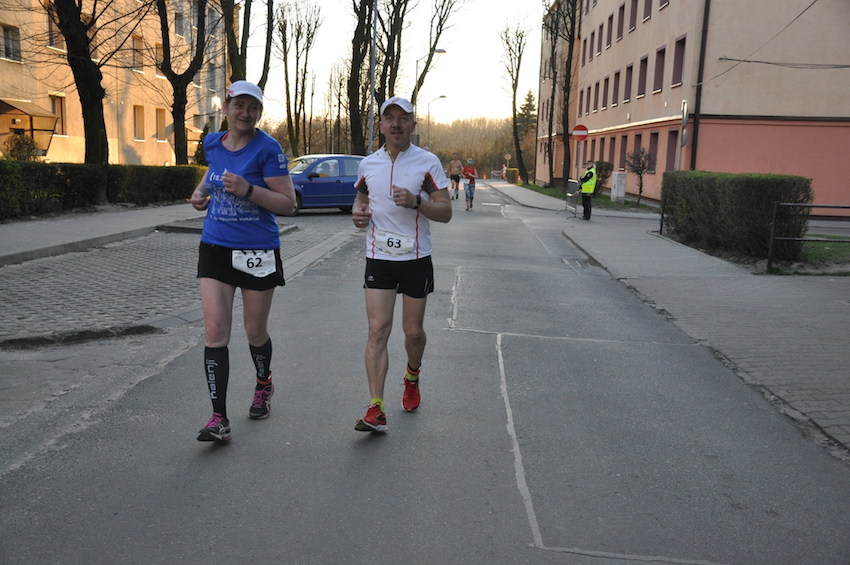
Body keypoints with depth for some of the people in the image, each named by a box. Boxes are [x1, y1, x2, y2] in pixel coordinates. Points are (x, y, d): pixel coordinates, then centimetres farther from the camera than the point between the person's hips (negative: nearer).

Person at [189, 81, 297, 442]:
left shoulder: (267, 148, -10)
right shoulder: (213, 144, 6)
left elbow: (287, 203, -14)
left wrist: (247, 190, -27)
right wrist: (201, 191, 10)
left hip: (258, 251, -4)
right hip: (214, 248, 4)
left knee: (255, 332, 11)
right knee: (215, 332, -6)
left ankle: (264, 386, 42)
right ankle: (219, 418, -1)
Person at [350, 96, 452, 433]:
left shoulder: (428, 162, -3)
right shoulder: (368, 164, 7)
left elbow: (445, 212, -5)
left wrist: (416, 202, -23)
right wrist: (359, 213, -1)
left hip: (416, 257, -1)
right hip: (378, 257, 2)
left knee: (413, 331, 8)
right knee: (377, 330, -9)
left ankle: (412, 377, 41)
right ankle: (376, 410, -9)